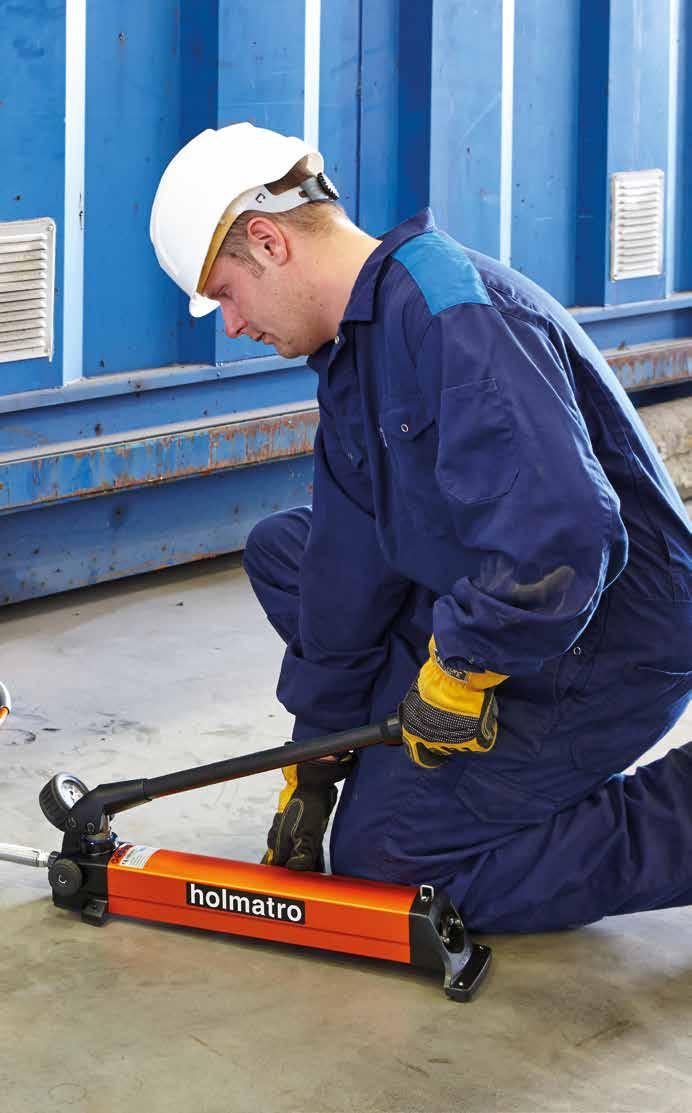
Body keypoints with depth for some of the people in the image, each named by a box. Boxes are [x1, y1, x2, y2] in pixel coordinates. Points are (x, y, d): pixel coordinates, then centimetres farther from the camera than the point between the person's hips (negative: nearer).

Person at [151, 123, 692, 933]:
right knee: (282, 550, 12)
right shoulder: (353, 349, 9)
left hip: (604, 648, -10)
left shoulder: (458, 318, -25)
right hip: (489, 617, 10)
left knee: (381, 854, -8)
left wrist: (455, 674, -22)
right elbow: (345, 578, 14)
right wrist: (313, 768, 15)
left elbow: (561, 539, -36)